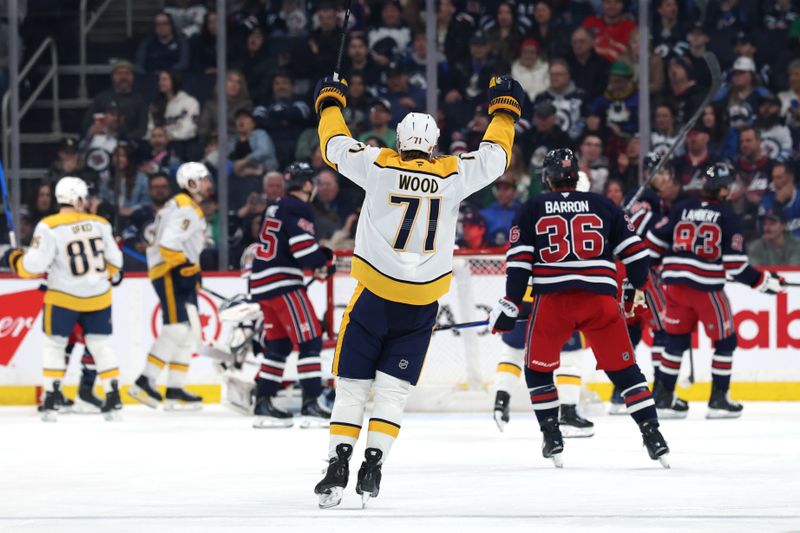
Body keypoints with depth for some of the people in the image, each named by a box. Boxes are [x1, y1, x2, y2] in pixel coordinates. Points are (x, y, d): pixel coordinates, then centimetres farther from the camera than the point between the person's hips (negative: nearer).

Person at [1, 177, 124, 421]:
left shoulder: (49, 227, -13)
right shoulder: (99, 224, 1)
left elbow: (35, 265, -16)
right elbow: (114, 260, 8)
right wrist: (113, 275, 29)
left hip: (64, 297, -3)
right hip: (98, 296, 3)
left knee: (54, 344, 10)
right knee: (100, 344, 13)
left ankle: (52, 396, 2)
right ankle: (113, 396, 9)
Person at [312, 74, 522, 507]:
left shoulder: (379, 165, -6)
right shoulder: (452, 174, -3)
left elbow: (335, 146, 9)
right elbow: (495, 156, 12)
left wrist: (330, 103, 26)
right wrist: (504, 109, 27)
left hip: (374, 294, -1)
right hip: (422, 303, 1)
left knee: (352, 386, 6)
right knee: (393, 389, 7)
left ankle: (337, 467, -4)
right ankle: (372, 469, -6)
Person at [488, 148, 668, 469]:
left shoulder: (531, 210, 10)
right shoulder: (603, 206, 13)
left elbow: (519, 261, 2)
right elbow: (633, 250, 11)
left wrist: (509, 306, 2)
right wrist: (642, 287, 25)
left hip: (552, 300, -1)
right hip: (600, 298, 1)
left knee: (538, 369, 16)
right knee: (624, 368, 8)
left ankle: (552, 439, 9)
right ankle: (653, 436, 0)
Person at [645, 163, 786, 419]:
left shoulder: (681, 209, 7)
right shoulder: (727, 216, -5)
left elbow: (655, 241, 8)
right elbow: (736, 264, -8)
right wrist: (765, 282, 2)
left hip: (675, 283, 5)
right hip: (706, 288, -5)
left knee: (677, 339, 15)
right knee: (725, 340, 8)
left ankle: (663, 397, 14)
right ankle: (718, 400, 5)